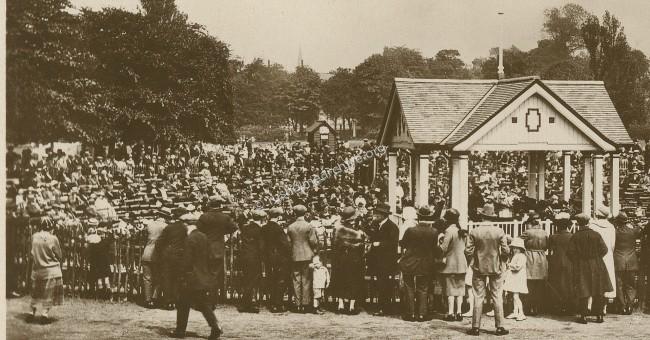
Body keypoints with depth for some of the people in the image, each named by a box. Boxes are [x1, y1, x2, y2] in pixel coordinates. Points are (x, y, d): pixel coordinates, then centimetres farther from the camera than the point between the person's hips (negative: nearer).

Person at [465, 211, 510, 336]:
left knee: (478, 297, 6)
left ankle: (476, 327, 6)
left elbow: (468, 251, -9)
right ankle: (499, 327, 8)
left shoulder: (474, 232, -10)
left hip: (479, 268, 0)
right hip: (496, 268, 0)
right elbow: (506, 251, -9)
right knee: (497, 297, 7)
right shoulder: (499, 232, -10)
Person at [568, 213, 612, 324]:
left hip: (581, 266, -1)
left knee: (583, 293, 3)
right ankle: (599, 316, 9)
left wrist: (577, 260, 7)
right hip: (597, 266, 1)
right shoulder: (596, 235, -2)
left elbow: (570, 252, -9)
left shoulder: (575, 236, -6)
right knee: (598, 292, 8)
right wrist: (595, 258, 9)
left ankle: (583, 316, 1)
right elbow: (604, 249, -4)